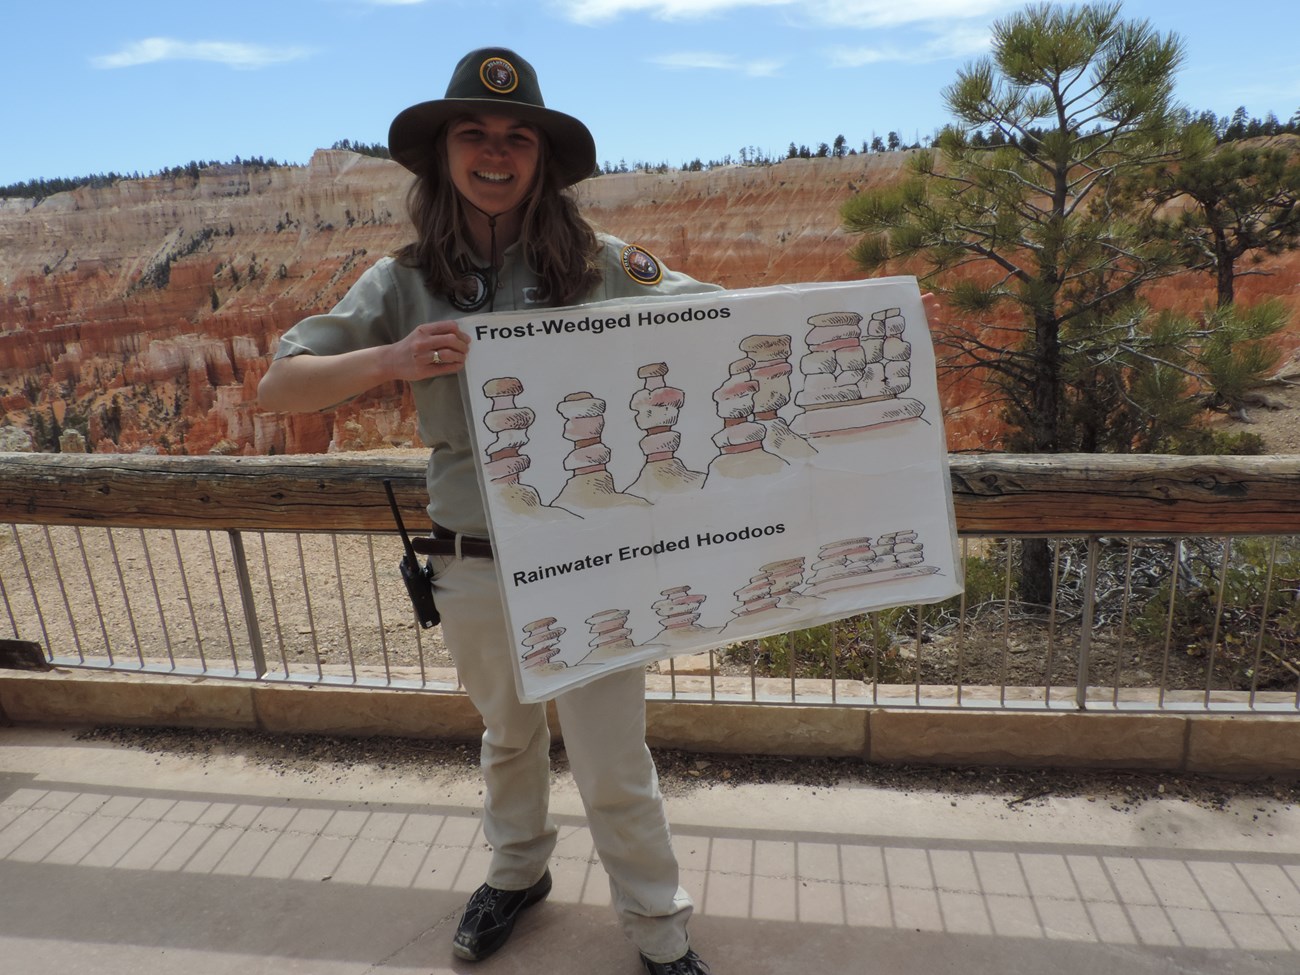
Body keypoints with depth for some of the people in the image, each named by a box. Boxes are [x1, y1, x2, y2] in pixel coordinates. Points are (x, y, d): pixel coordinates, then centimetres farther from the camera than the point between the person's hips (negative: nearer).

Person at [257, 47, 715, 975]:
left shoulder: (599, 263, -6)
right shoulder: (406, 282, -1)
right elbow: (278, 387, -5)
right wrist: (391, 360, -22)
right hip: (472, 567, 3)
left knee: (613, 766, 8)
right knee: (509, 735, 26)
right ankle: (517, 872, 54)